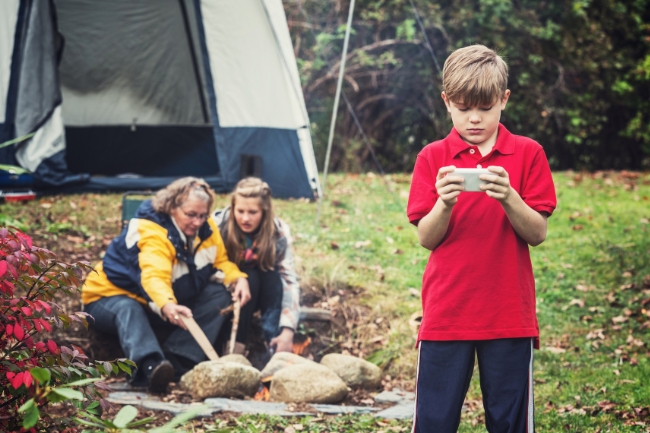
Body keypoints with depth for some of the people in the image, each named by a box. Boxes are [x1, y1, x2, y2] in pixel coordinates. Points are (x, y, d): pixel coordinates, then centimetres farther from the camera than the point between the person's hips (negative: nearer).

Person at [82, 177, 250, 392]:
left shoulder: (205, 227, -8)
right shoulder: (152, 233, -30)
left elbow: (221, 260, -1)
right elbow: (154, 277, -47)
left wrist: (238, 278, -24)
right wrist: (167, 306, -68)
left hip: (169, 303, 6)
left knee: (219, 295, -14)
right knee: (128, 309, -40)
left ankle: (175, 363, -30)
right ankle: (150, 366, -65)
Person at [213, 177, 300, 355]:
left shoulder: (279, 232, -20)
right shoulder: (218, 224, -24)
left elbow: (290, 280, -25)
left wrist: (288, 329, -36)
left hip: (262, 294, 2)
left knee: (272, 272, -29)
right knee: (249, 278, -32)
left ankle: (276, 346, -31)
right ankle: (236, 346, -27)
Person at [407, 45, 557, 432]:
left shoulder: (527, 154, 3)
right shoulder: (433, 158, 4)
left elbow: (537, 234, -3)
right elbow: (427, 238, -1)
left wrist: (508, 198, -20)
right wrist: (445, 203, -20)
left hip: (510, 315, 0)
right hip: (445, 313, 0)